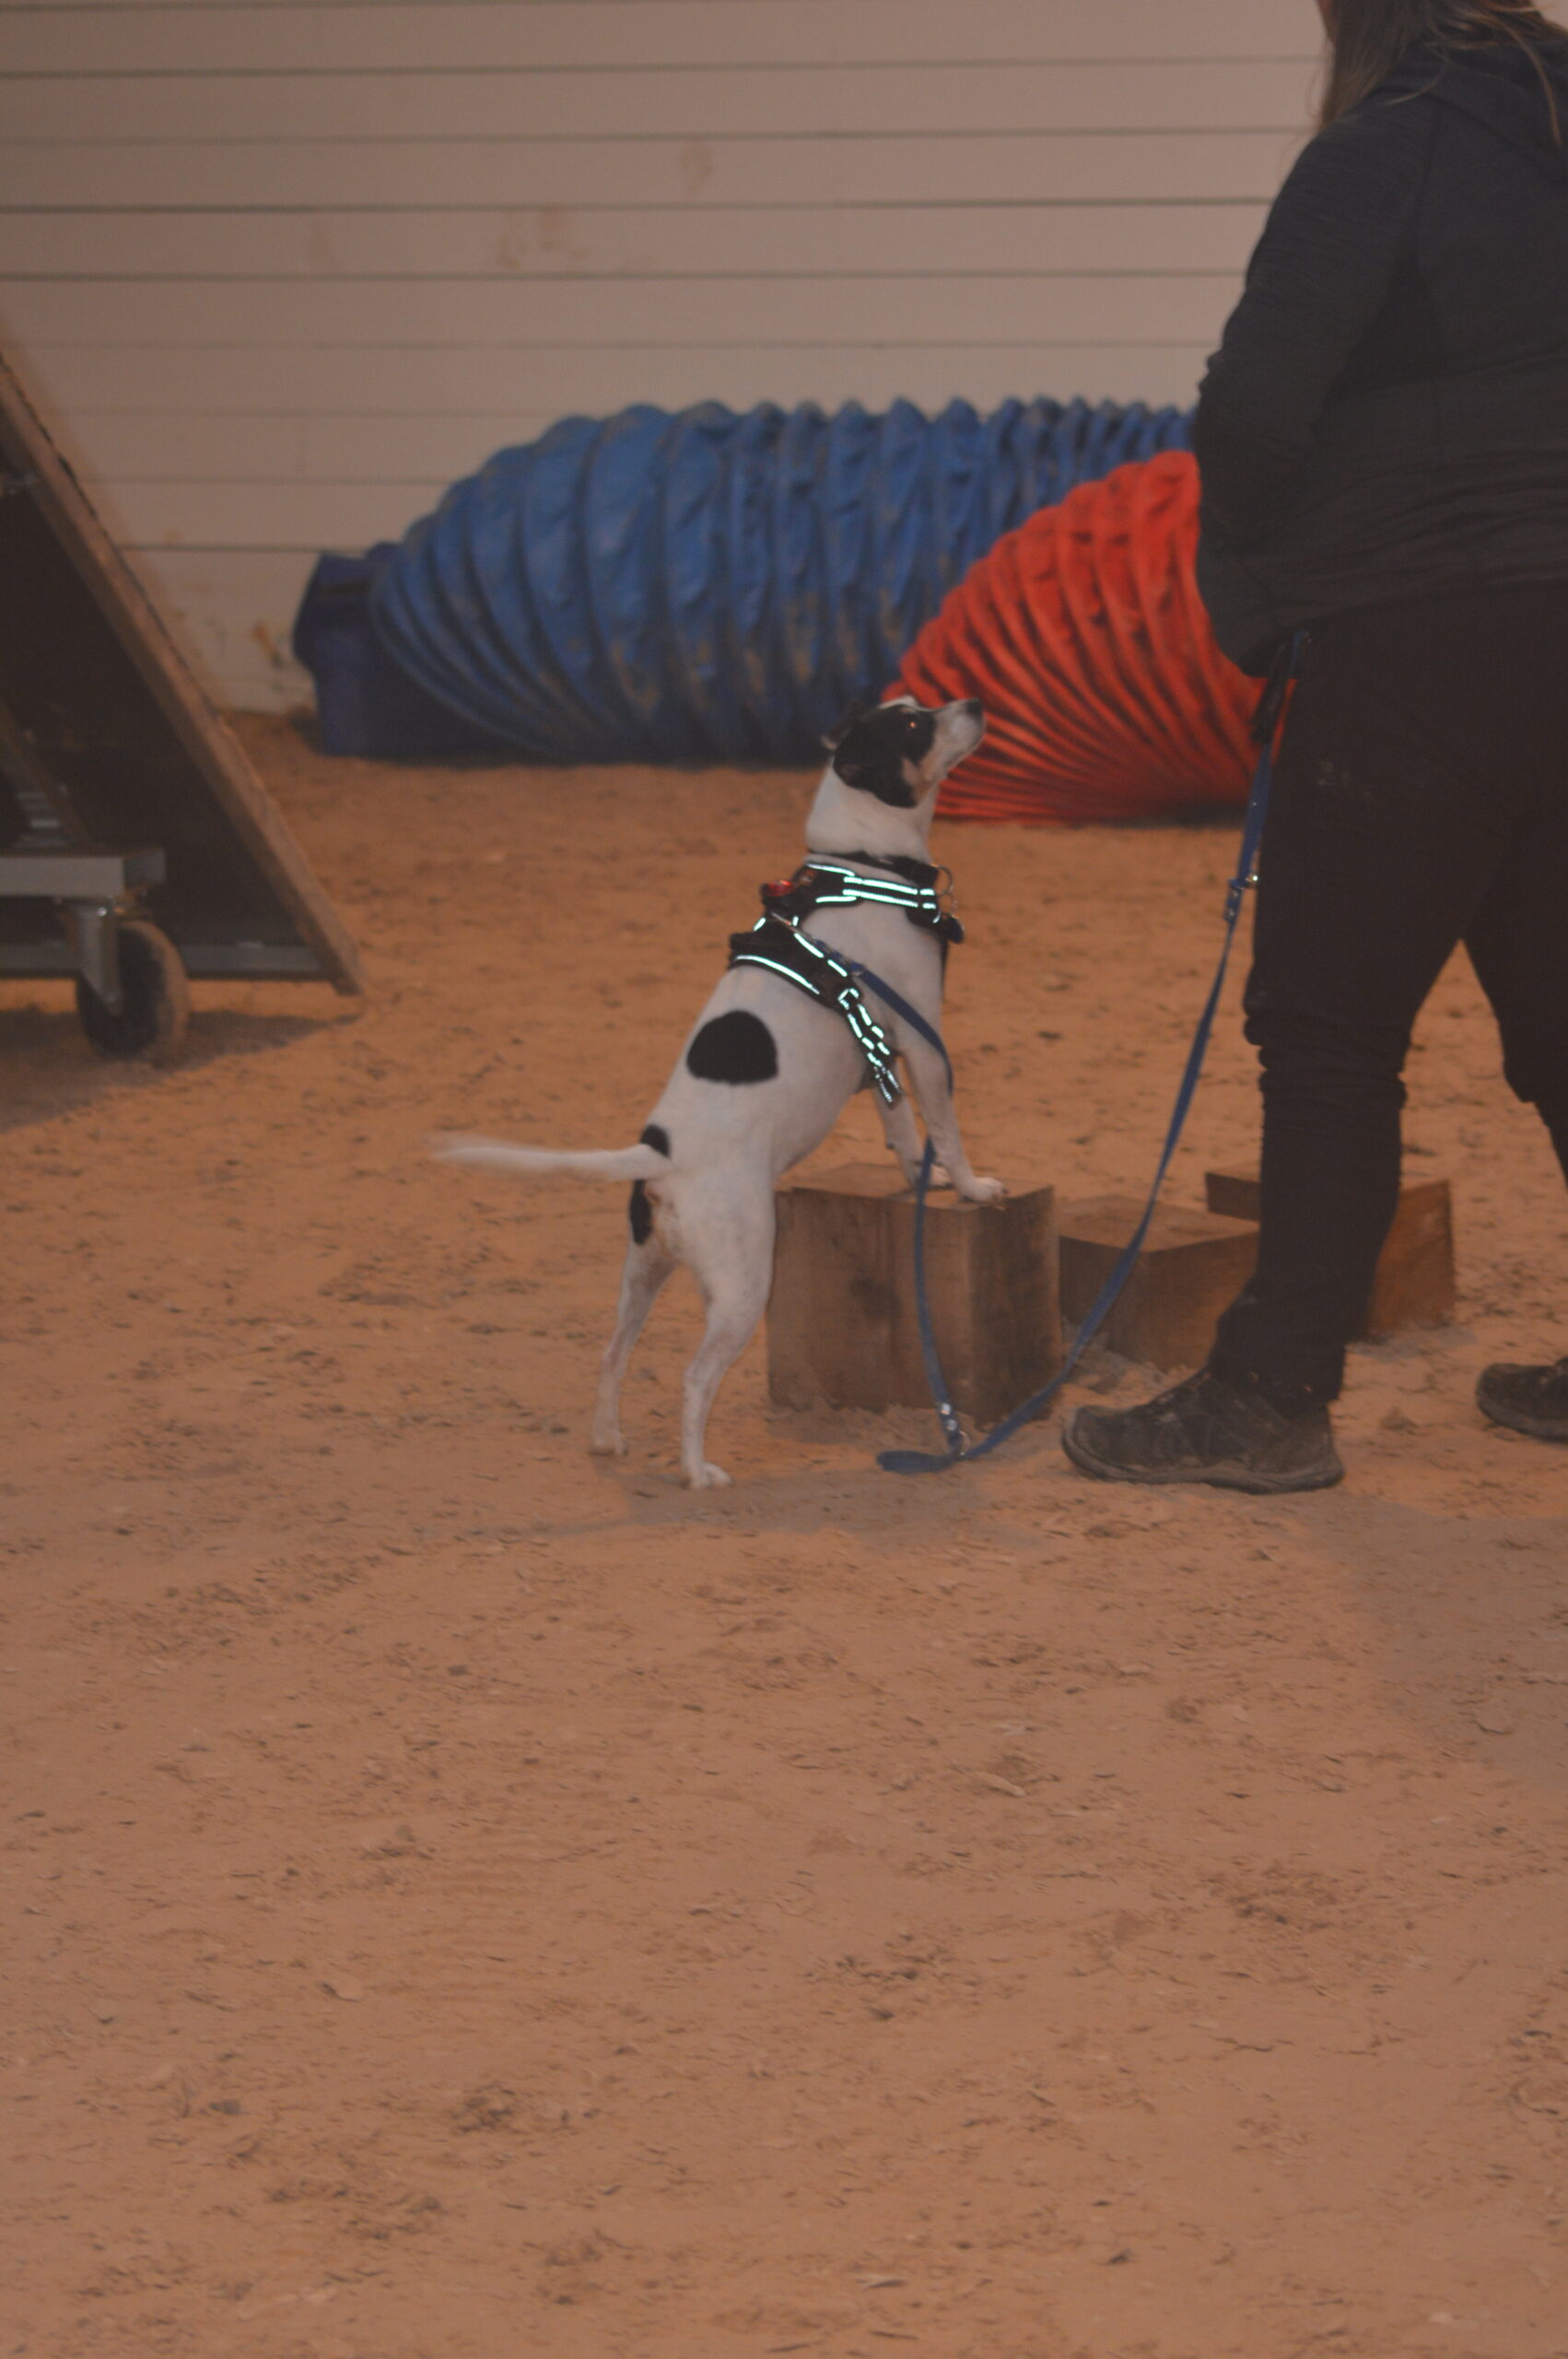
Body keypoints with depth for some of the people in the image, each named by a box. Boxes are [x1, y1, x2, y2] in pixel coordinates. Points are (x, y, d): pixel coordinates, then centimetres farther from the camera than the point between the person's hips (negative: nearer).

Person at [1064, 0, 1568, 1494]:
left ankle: (1275, 1396, -2)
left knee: (1329, 1033, -2)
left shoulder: (1382, 159, -10)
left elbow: (1252, 410, -17)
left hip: (1422, 653, -7)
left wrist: (1243, 587, 1)